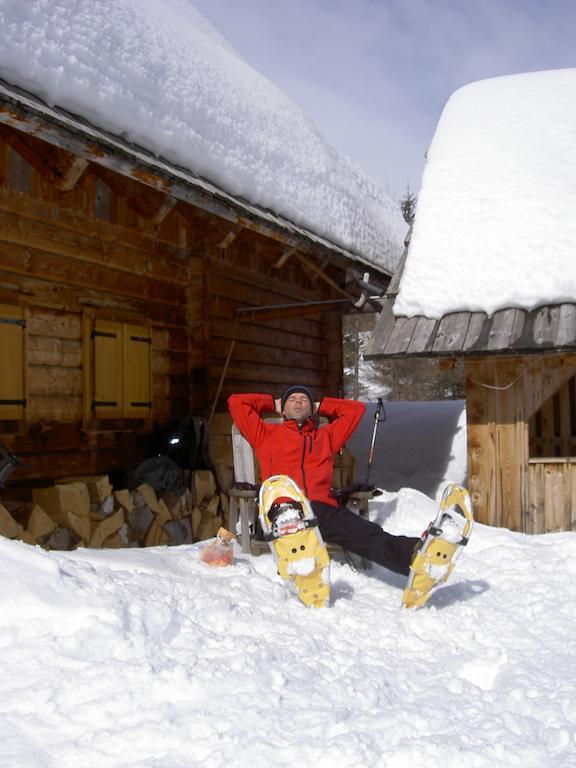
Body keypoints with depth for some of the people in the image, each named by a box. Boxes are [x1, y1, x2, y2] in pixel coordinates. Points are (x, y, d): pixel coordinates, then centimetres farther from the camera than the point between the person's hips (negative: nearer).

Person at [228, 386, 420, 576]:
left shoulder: (326, 435, 37)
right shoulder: (267, 434, 32)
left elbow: (357, 408, 44)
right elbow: (236, 402, 31)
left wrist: (319, 407, 46)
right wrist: (273, 404, 42)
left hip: (323, 507, 2)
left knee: (371, 536, -29)